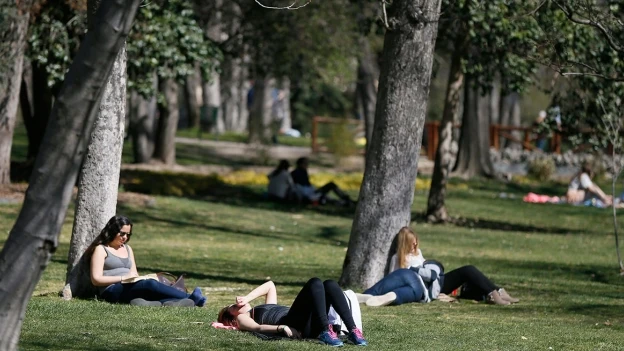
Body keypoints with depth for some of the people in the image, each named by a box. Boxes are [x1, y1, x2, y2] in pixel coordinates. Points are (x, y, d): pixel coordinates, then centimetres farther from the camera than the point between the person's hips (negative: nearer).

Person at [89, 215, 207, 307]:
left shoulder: (127, 249, 26)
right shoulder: (101, 249, 6)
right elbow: (96, 279, -4)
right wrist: (123, 277, -11)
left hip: (131, 287, 8)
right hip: (112, 291, -8)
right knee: (151, 284, -31)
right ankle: (190, 298, -40)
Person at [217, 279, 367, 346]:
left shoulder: (267, 307, 44)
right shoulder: (242, 319, 22)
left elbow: (270, 285, 40)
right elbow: (258, 328, 1)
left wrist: (247, 299, 29)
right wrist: (282, 328, -19)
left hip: (310, 324, 6)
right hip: (295, 325, -6)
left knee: (330, 284, -17)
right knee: (315, 283, -24)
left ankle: (353, 331, -33)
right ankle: (325, 332, -40)